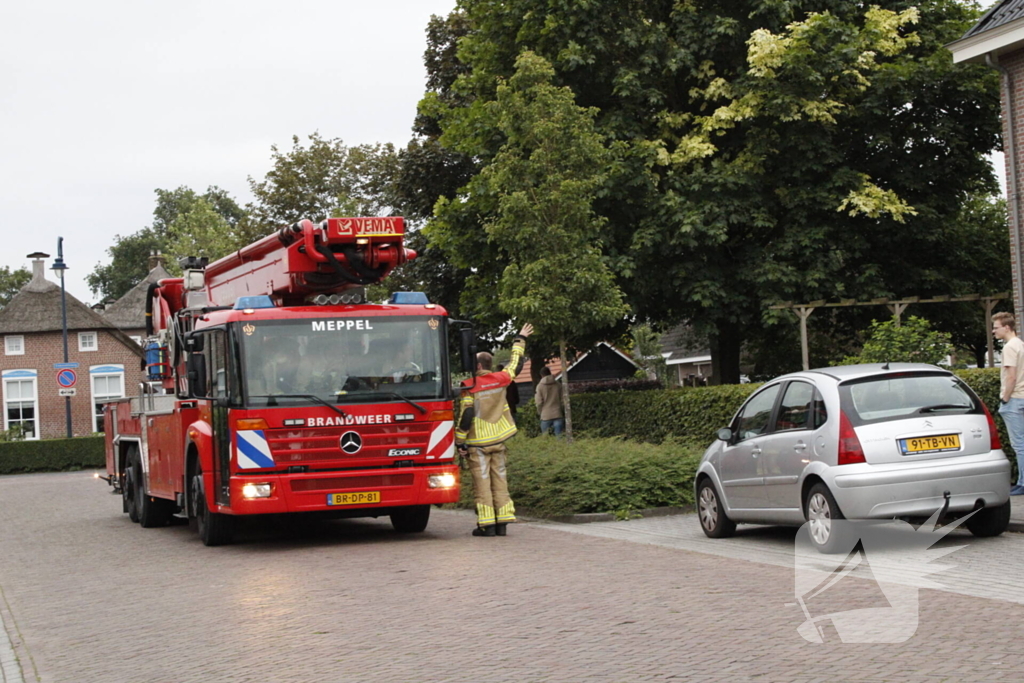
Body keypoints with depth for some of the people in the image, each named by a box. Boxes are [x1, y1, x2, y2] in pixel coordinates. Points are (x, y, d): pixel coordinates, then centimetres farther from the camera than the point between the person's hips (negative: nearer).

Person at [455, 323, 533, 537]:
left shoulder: (470, 386, -11)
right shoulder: (500, 379, 2)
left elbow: (466, 416, -14)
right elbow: (516, 364, 20)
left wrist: (460, 442, -6)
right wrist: (520, 340, 34)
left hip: (478, 443, -5)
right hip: (499, 439, 5)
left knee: (482, 482, -1)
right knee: (499, 479, 8)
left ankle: (487, 524, -4)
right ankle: (502, 522, 6)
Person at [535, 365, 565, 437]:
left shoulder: (540, 386, -4)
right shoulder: (558, 385, 3)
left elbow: (539, 402, -5)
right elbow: (562, 400, 3)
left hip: (546, 416, -2)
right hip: (558, 415, 2)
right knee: (559, 436, 1)